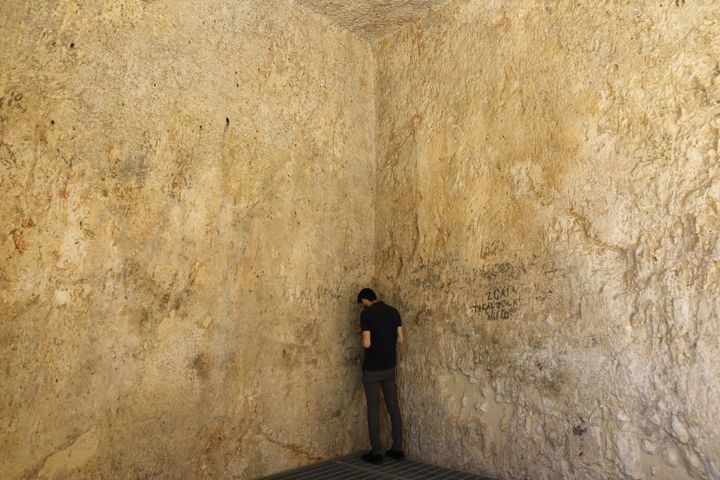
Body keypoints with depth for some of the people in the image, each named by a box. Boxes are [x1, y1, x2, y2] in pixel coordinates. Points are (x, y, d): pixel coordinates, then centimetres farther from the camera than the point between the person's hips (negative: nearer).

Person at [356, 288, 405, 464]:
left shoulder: (366, 313, -13)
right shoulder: (393, 311, 4)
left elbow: (366, 343, -17)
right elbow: (400, 339, 6)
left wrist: (361, 338, 4)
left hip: (372, 368, -5)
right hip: (390, 366, 5)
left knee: (373, 408, 3)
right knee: (393, 406, 11)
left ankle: (376, 452, 8)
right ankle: (397, 449, 17)